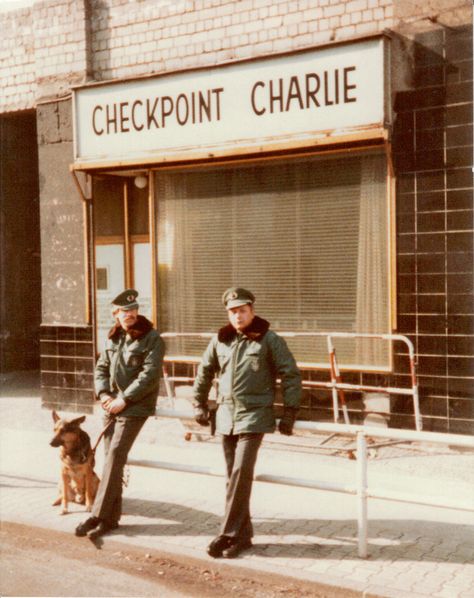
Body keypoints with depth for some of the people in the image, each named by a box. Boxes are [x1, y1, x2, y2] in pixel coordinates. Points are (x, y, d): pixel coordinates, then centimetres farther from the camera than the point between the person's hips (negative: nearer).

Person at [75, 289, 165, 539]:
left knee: (115, 456, -13)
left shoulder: (151, 338, -8)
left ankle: (99, 516, -8)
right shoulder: (113, 338, 12)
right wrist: (103, 393, -3)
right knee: (111, 458, 8)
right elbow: (101, 368, 15)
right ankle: (112, 516, 16)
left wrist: (124, 399, -18)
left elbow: (149, 375, -16)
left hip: (135, 407, -6)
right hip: (111, 405, 7)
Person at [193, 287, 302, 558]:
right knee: (234, 476, 9)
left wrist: (290, 412, -7)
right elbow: (205, 371, 21)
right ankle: (243, 534, 19)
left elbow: (291, 375, -3)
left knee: (241, 474, -12)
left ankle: (228, 534, -4)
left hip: (254, 416, -5)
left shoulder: (269, 340, -5)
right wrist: (200, 404, 20)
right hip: (226, 417, 5)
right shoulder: (220, 340, 8)